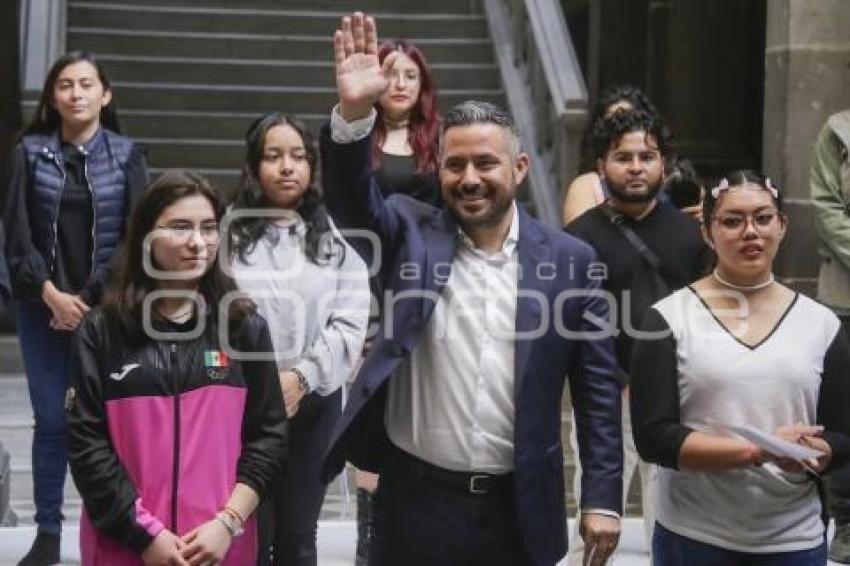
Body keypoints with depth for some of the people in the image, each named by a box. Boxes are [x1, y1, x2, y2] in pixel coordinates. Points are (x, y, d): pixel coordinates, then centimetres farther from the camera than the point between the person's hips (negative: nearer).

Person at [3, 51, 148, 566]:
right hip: (43, 308, 1)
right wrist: (51, 296, -10)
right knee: (52, 421, 2)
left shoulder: (127, 155, 3)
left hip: (106, 309, -1)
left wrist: (91, 299, -8)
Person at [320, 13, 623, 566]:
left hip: (518, 506, 0)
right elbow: (351, 198, -18)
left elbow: (598, 388, 1)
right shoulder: (411, 236, 0)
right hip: (415, 498, 0)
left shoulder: (569, 260, 0)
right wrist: (354, 113, -36)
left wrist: (603, 497, -2)